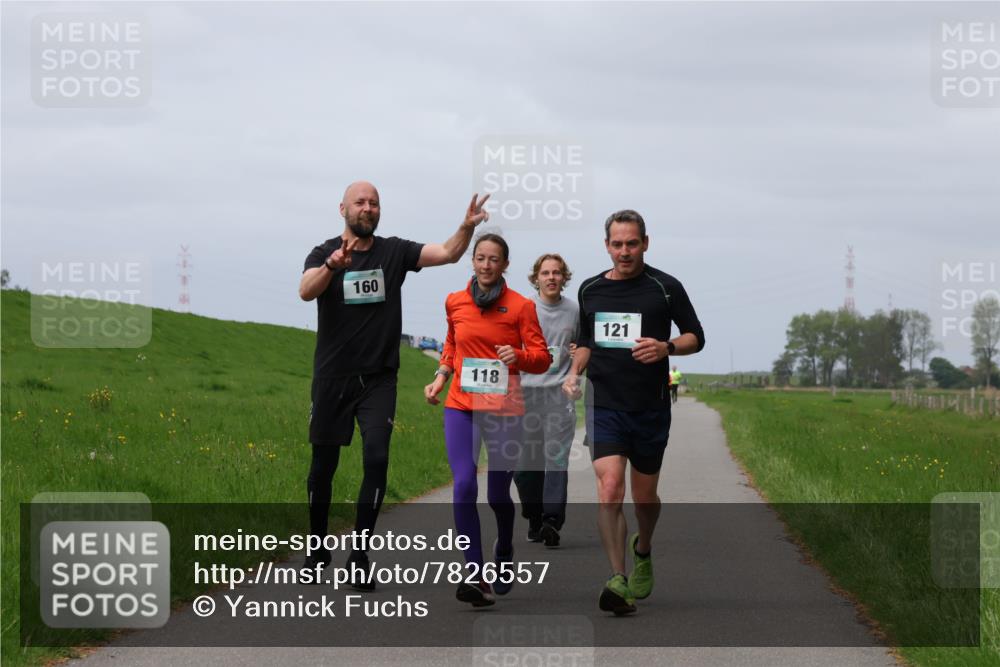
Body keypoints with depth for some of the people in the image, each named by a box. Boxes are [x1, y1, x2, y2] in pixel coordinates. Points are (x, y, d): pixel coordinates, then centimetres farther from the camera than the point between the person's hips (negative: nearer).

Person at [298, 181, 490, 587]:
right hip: (332, 378, 0)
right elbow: (306, 291, -21)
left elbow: (447, 254, -6)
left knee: (376, 458, -14)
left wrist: (467, 228, -26)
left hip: (379, 379, 1)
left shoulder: (395, 252, 4)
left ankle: (358, 556, -8)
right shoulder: (324, 253, -2)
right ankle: (317, 548, 26)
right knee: (324, 463, 8)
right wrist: (332, 266, -40)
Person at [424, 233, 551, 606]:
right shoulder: (455, 303, 8)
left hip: (503, 407, -1)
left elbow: (542, 359, -1)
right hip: (461, 405, 2)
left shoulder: (520, 306, -1)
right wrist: (441, 375, 10)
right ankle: (476, 575, -17)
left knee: (498, 494, 7)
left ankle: (504, 551, 39)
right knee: (464, 485, -17)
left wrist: (518, 356, -20)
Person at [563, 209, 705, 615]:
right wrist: (574, 373, 4)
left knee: (644, 496, 12)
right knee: (609, 489, -18)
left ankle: (643, 550, 44)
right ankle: (618, 581, -20)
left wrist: (666, 348, -17)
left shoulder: (665, 288, -2)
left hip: (650, 409, -1)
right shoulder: (590, 289, 8)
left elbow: (696, 337, 3)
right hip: (604, 406, 1)